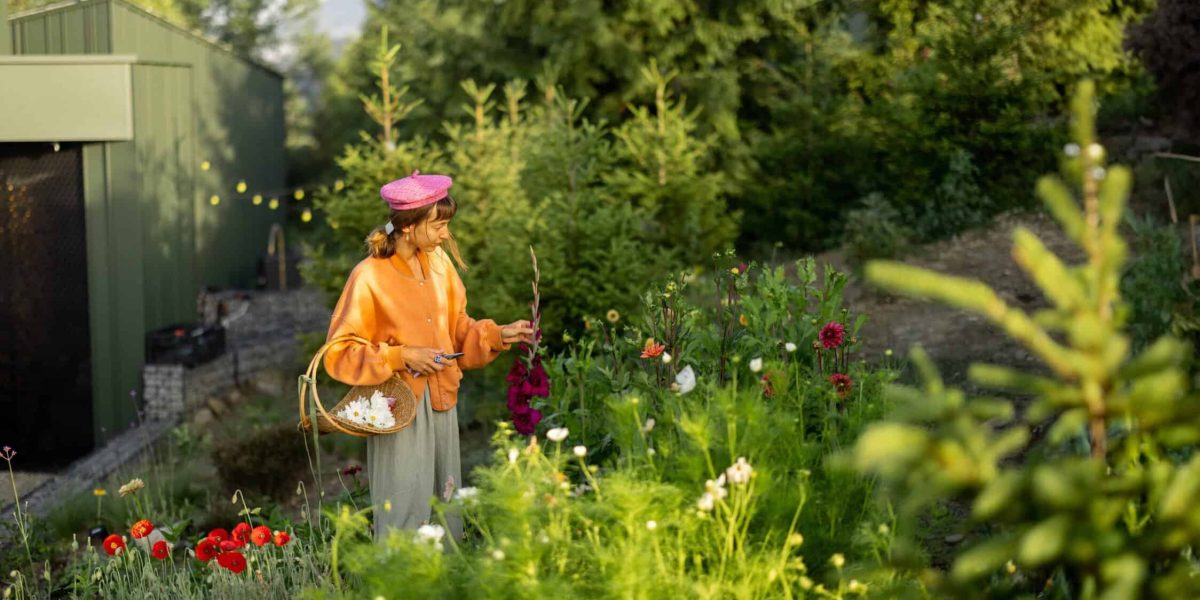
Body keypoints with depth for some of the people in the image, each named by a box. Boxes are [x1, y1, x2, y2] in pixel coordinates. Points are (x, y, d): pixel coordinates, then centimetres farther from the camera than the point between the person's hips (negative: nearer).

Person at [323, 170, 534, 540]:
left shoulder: (438, 262, 3)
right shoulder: (370, 277, -14)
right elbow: (338, 355, -11)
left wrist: (498, 334, 0)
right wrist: (402, 357, -18)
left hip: (441, 403, 6)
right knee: (406, 513, -2)